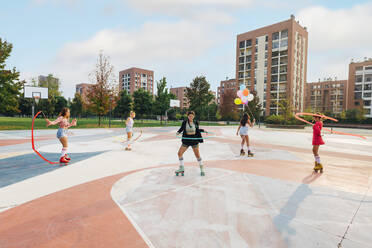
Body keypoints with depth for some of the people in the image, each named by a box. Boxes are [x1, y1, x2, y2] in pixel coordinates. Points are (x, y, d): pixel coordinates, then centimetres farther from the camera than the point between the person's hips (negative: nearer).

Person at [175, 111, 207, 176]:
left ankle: (202, 169, 18)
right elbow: (181, 128, 7)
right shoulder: (184, 122, -4)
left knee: (197, 155, 1)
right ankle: (181, 169, 14)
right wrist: (178, 132, -9)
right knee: (179, 153, -2)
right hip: (186, 140, 1)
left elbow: (197, 131, 9)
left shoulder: (196, 123, -1)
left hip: (194, 140, -1)